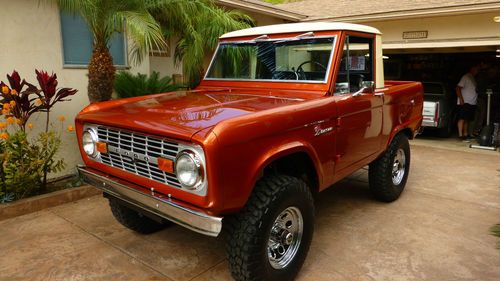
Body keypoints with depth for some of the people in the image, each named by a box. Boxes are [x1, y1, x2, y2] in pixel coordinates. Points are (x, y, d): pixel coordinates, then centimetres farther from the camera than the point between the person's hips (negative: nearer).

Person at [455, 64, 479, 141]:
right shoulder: (466, 77, -7)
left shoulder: (473, 78, 19)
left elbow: (474, 90, 22)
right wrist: (461, 99, -20)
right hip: (464, 102, -9)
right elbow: (458, 88, -14)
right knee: (462, 118, -10)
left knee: (467, 119, 10)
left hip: (472, 103, 9)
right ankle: (460, 135, -11)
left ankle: (466, 134, 14)